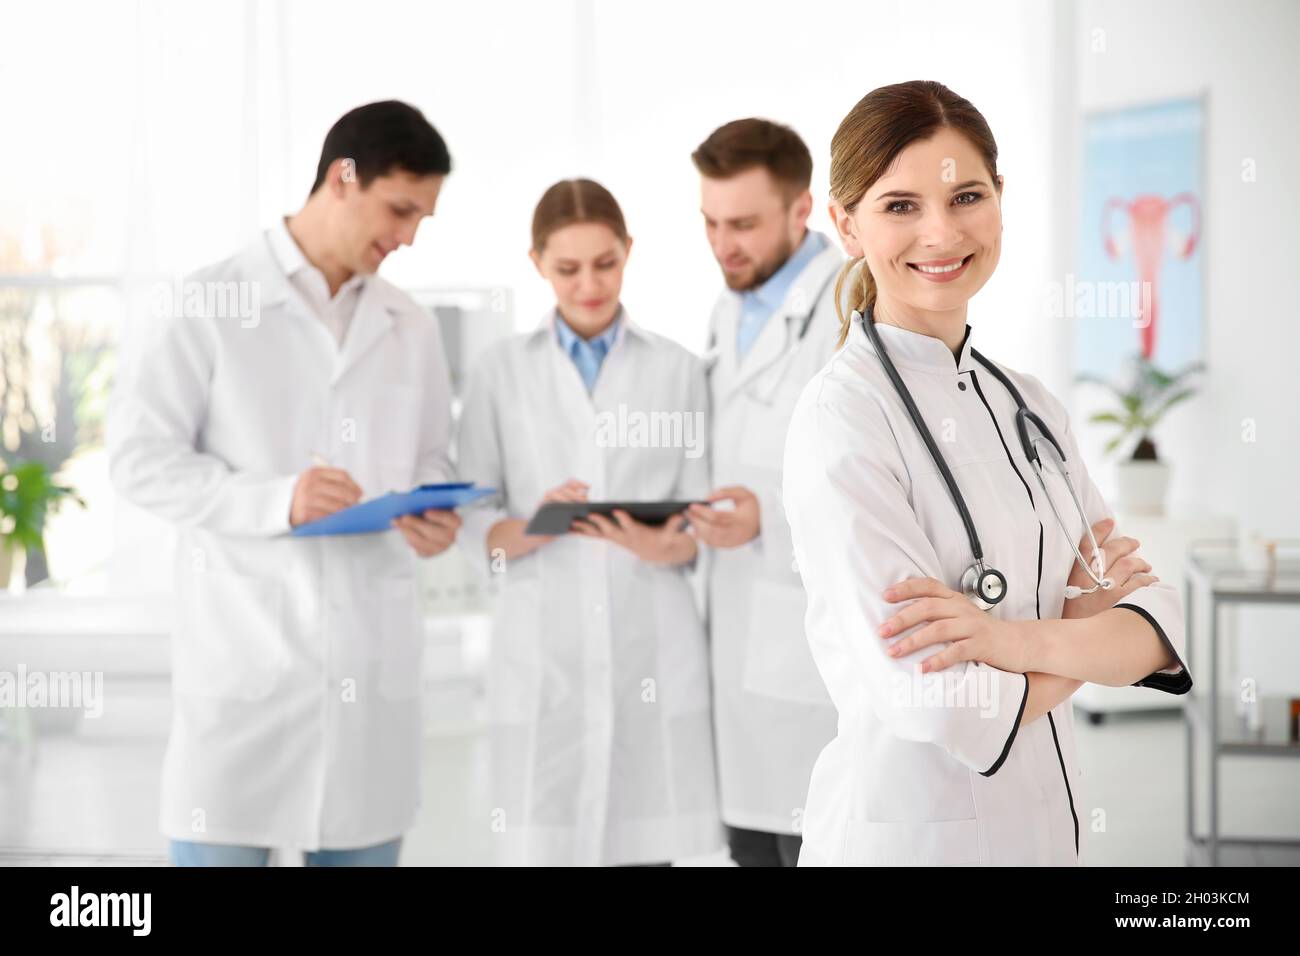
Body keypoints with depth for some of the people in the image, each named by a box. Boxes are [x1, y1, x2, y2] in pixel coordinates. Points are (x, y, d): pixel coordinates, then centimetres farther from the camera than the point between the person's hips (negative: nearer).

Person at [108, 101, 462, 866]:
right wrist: (274, 500, -19)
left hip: (370, 664, 5)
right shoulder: (214, 304, -2)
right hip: (244, 658, -4)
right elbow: (139, 458, -5)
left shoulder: (411, 328, 14)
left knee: (364, 851, 7)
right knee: (220, 850, -3)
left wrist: (433, 517, -5)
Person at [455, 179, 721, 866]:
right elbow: (472, 525, 4)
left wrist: (661, 546, -15)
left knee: (647, 847, -1)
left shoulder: (679, 370, 9)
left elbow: (699, 530, 6)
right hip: (543, 653, 0)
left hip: (654, 653, 1)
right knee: (545, 847, -3)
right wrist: (534, 527, -16)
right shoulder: (500, 371, 8)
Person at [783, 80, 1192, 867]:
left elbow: (1159, 633, -2)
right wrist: (1083, 623, -8)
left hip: (1048, 823, 6)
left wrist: (1021, 638, -21)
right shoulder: (843, 417, -17)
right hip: (910, 831, -6)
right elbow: (947, 710, -24)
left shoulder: (1029, 406, 5)